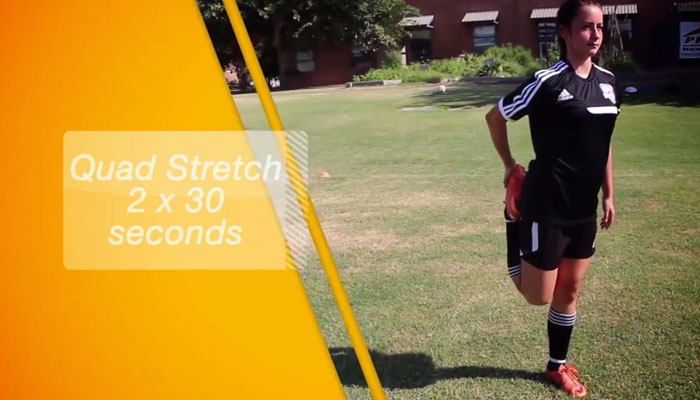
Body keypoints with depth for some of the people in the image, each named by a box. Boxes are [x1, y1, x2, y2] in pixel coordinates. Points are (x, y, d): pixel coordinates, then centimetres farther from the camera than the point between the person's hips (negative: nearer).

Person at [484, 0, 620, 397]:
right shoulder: (548, 81, -15)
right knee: (539, 296, 2)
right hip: (548, 206, -7)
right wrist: (511, 166, 0)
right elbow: (495, 117, -5)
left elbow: (604, 143, 15)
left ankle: (558, 366, 34)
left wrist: (608, 196, 15)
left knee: (570, 290, 16)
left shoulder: (608, 81, 6)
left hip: (584, 207, 7)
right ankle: (516, 225, 25)